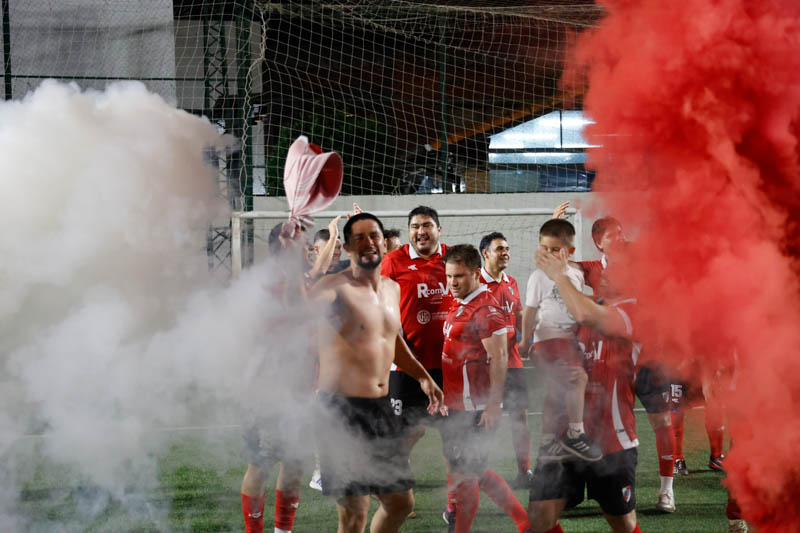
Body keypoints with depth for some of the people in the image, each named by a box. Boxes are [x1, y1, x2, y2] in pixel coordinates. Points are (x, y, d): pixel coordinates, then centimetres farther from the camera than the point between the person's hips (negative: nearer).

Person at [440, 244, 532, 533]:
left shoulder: (486, 309, -15)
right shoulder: (458, 306, 14)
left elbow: (498, 358, -19)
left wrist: (493, 405, -21)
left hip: (473, 410, -10)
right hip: (455, 405, 10)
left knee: (465, 476, -1)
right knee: (475, 472, 16)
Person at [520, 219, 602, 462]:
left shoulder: (576, 274, 12)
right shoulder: (539, 277, -6)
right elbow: (530, 311, -6)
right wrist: (525, 341, -8)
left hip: (569, 336, 7)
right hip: (549, 336, -7)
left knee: (556, 390, 10)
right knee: (578, 378, -22)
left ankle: (548, 442, 16)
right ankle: (575, 434, -17)